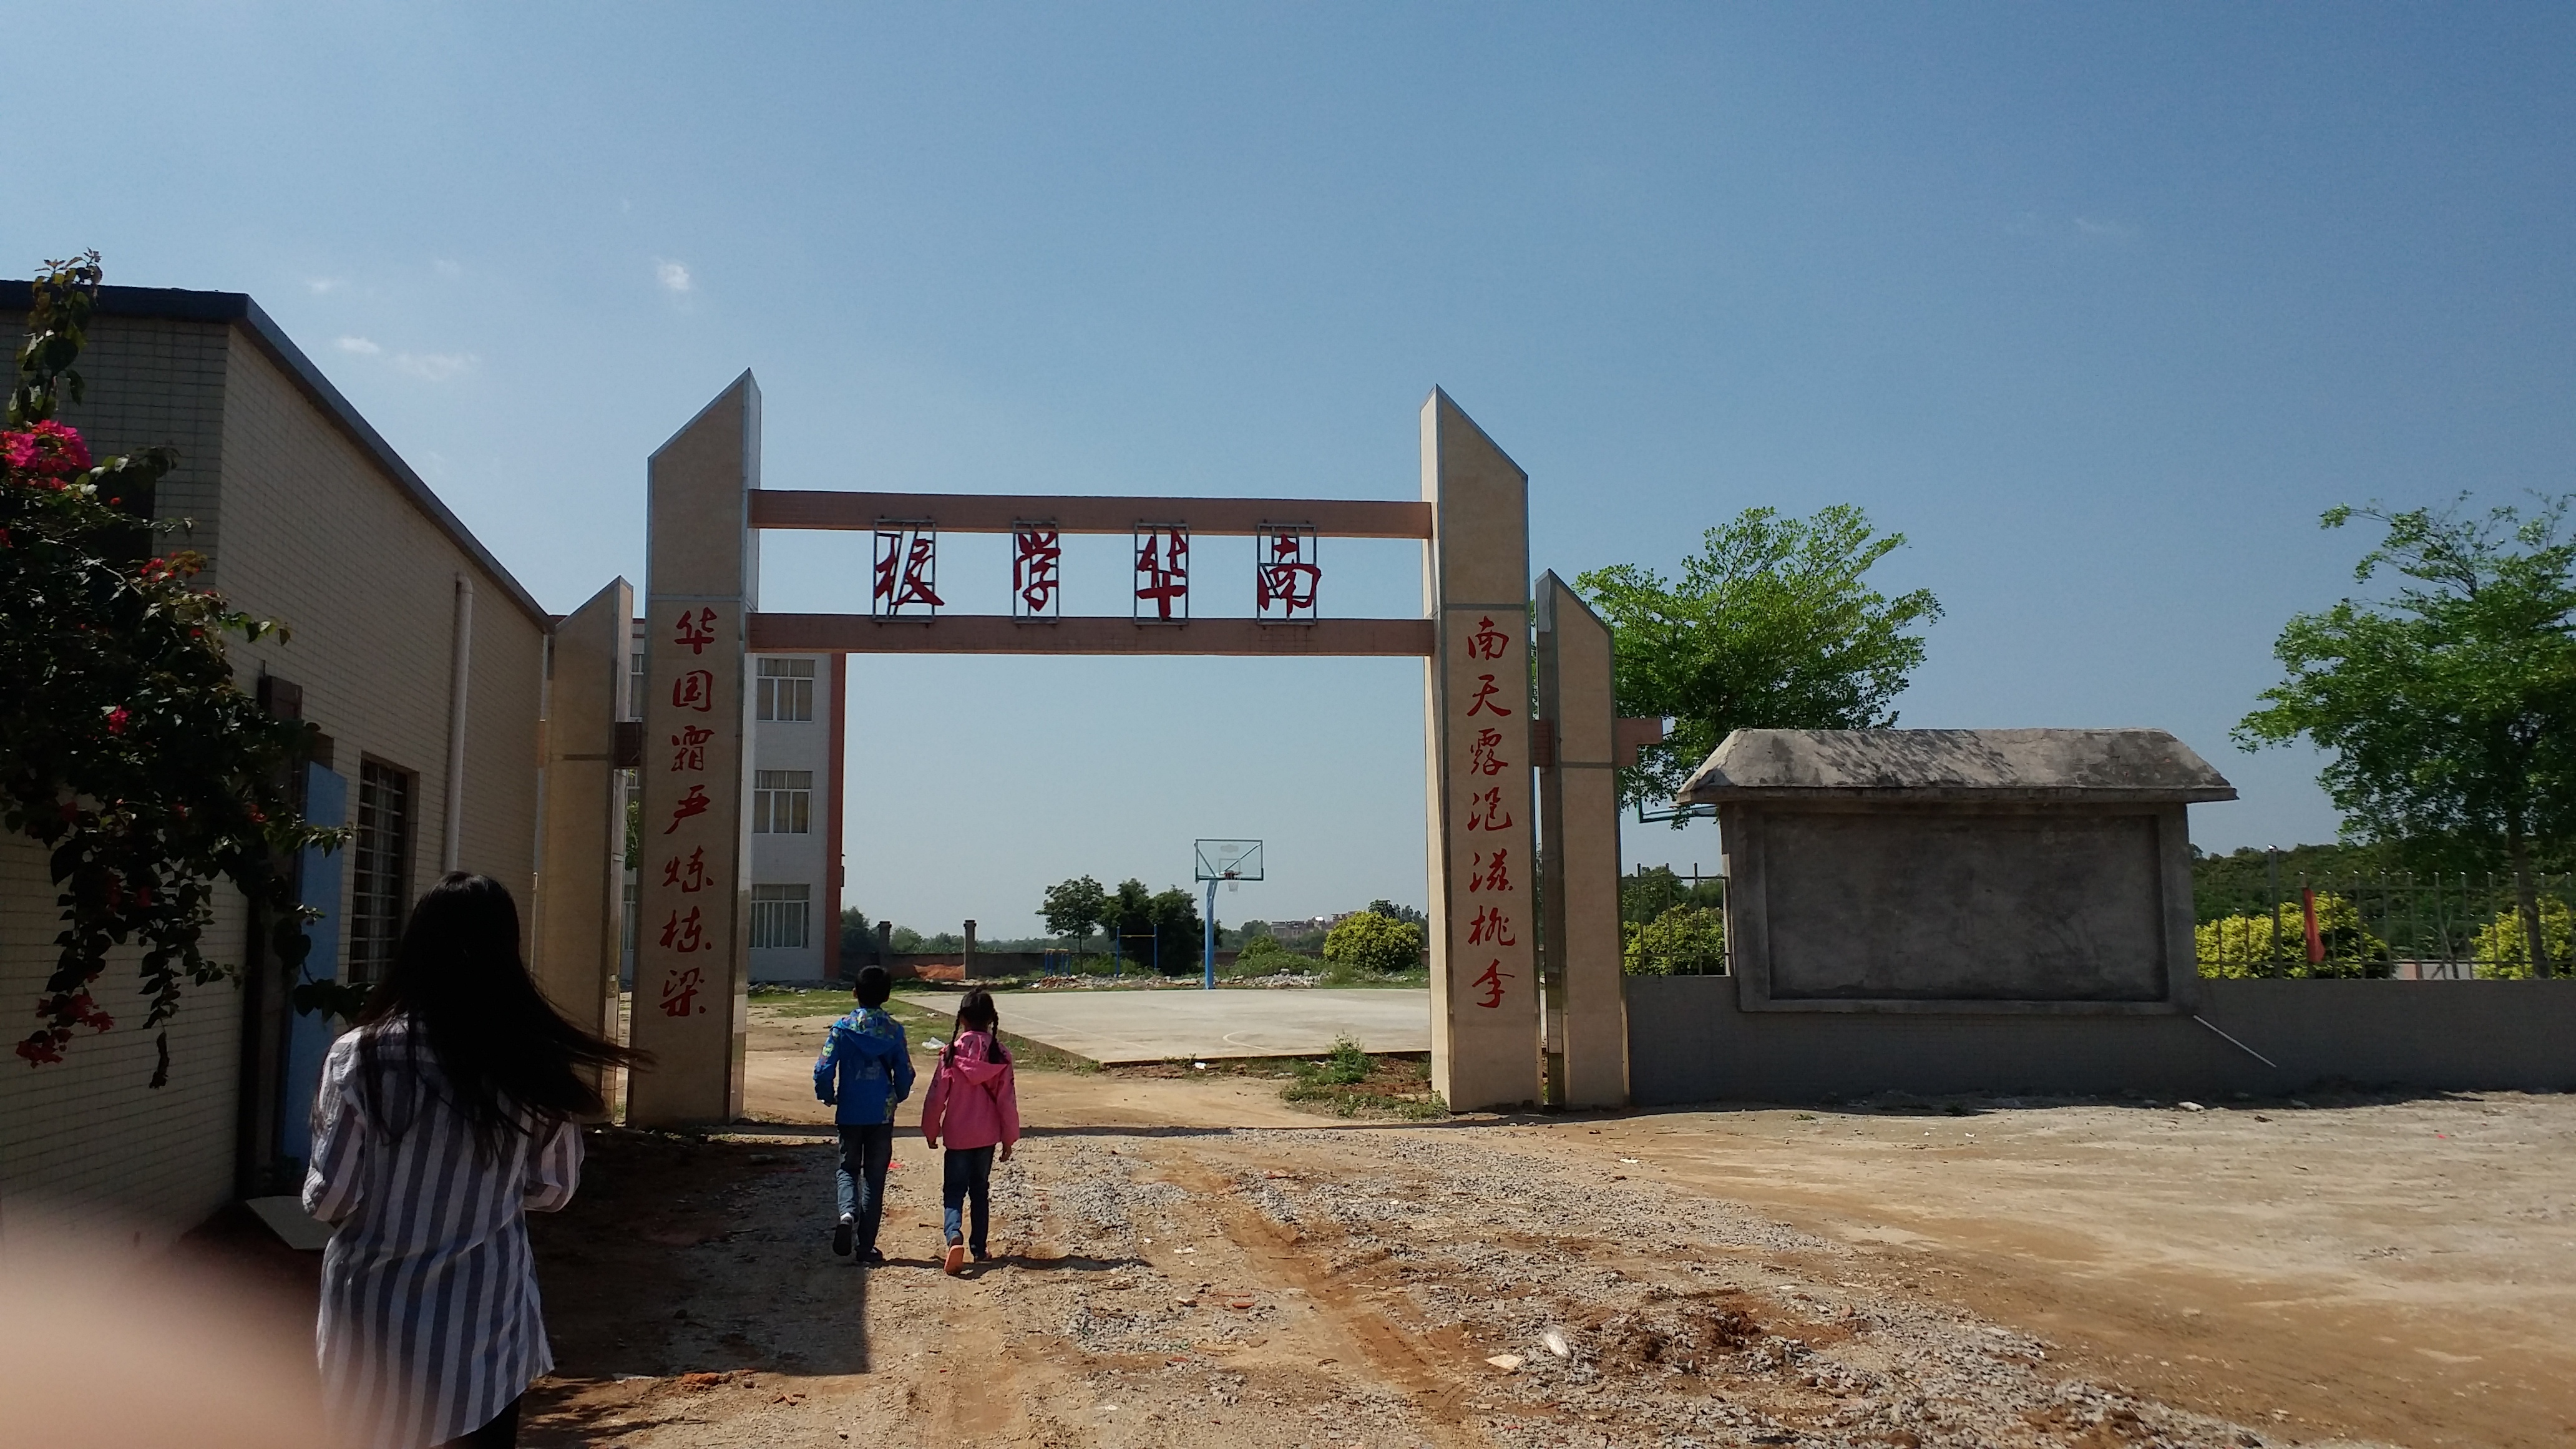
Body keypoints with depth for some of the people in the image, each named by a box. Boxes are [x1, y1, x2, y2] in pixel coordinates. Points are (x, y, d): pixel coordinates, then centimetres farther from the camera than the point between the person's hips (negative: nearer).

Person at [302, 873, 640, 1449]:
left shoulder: (363, 1056, -13)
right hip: (489, 1315, 1)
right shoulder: (537, 1064, -8)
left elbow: (330, 1198, -10)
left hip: (378, 1318, -1)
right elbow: (553, 1190, 3)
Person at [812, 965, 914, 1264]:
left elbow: (823, 1070, -11)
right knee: (874, 1177, 8)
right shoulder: (894, 1030, -4)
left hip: (850, 1112, 0)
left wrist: (829, 1097, 9)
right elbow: (905, 1073, -2)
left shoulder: (843, 1028, -7)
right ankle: (865, 1247, 9)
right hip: (882, 1115, 0)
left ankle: (848, 1212, -15)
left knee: (848, 1168, 16)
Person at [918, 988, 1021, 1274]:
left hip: (957, 1135, -2)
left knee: (954, 1190, 5)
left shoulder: (952, 1054, -11)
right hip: (987, 1135, 2)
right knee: (981, 1191, 17)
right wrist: (1009, 1138, 8)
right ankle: (980, 1249, 19)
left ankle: (955, 1236, -21)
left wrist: (931, 1130, 9)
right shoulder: (999, 1056, -7)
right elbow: (1007, 1100, -2)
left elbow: (937, 1096, -6)